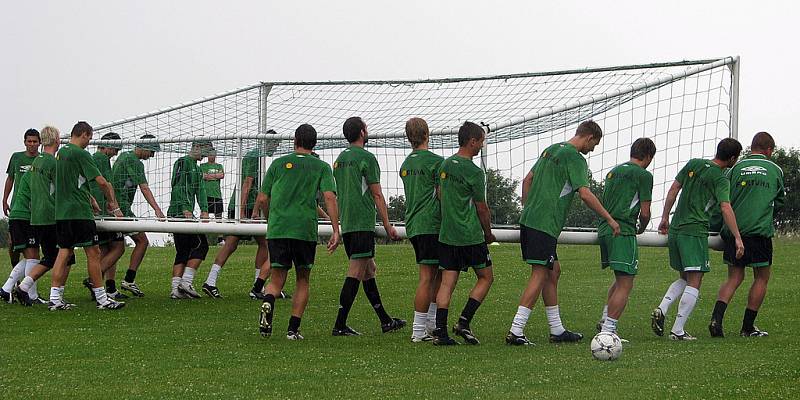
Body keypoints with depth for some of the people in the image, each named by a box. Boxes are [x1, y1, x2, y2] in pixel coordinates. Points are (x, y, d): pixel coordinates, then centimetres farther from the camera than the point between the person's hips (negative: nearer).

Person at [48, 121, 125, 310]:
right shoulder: (80, 154, -10)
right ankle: (101, 298, -2)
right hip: (79, 212, -9)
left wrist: (90, 199, 27)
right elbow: (102, 182, -11)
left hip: (61, 212, 9)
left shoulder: (61, 153, 15)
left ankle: (55, 298, 4)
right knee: (93, 252, -3)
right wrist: (114, 206, 0)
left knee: (64, 252, 9)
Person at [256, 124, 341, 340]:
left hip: (277, 230, 1)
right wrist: (336, 231, -10)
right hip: (305, 230, -1)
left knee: (277, 279, 8)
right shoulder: (321, 167, 7)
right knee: (303, 281, 13)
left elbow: (262, 199, 11)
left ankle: (268, 303, -25)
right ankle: (293, 329, 5)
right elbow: (329, 197, -7)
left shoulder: (279, 163, 12)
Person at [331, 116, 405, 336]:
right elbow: (377, 195, -9)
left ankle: (385, 320, 21)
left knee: (369, 271, 15)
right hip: (363, 223, -9)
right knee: (356, 273, -8)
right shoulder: (367, 158, -8)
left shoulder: (340, 159, 16)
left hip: (346, 224, 9)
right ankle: (340, 324, -12)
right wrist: (388, 225, -5)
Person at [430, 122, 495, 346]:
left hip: (446, 234, 7)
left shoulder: (445, 165, 8)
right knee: (486, 277, 8)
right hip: (470, 236, -7)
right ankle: (464, 321, -2)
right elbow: (482, 208, -6)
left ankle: (440, 331, -3)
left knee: (447, 281, 4)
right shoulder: (474, 172, -13)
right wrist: (488, 234, 8)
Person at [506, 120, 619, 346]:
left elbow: (527, 180, 22)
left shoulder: (551, 150, 18)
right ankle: (515, 331, -12)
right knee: (540, 275, -7)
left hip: (528, 220, 9)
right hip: (545, 225, -9)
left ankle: (557, 331, 19)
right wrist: (610, 220, -11)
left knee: (553, 271, 15)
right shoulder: (575, 158, -9)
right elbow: (585, 194, -17)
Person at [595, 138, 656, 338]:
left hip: (604, 229, 8)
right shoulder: (643, 175, -3)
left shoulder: (613, 171, 20)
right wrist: (642, 228, 16)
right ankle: (608, 329, -14)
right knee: (625, 285, -6)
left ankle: (605, 320, 15)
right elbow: (644, 212, -3)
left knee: (621, 279, 23)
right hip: (623, 231, -8)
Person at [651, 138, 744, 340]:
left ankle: (661, 310, -2)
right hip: (695, 231, -7)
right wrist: (737, 238, -19)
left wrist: (665, 218, 20)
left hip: (675, 230, 7)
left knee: (684, 278, 19)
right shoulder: (720, 179, -7)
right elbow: (725, 208, -18)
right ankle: (678, 331, -8)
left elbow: (673, 190, 13)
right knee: (694, 283, -3)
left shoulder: (694, 163, 11)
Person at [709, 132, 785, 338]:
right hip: (760, 231, -3)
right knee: (761, 278, 11)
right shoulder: (775, 170, 6)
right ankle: (748, 327, 11)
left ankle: (716, 318, -10)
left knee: (734, 277, 10)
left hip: (733, 230, 3)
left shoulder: (736, 168, 7)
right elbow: (780, 201, 19)